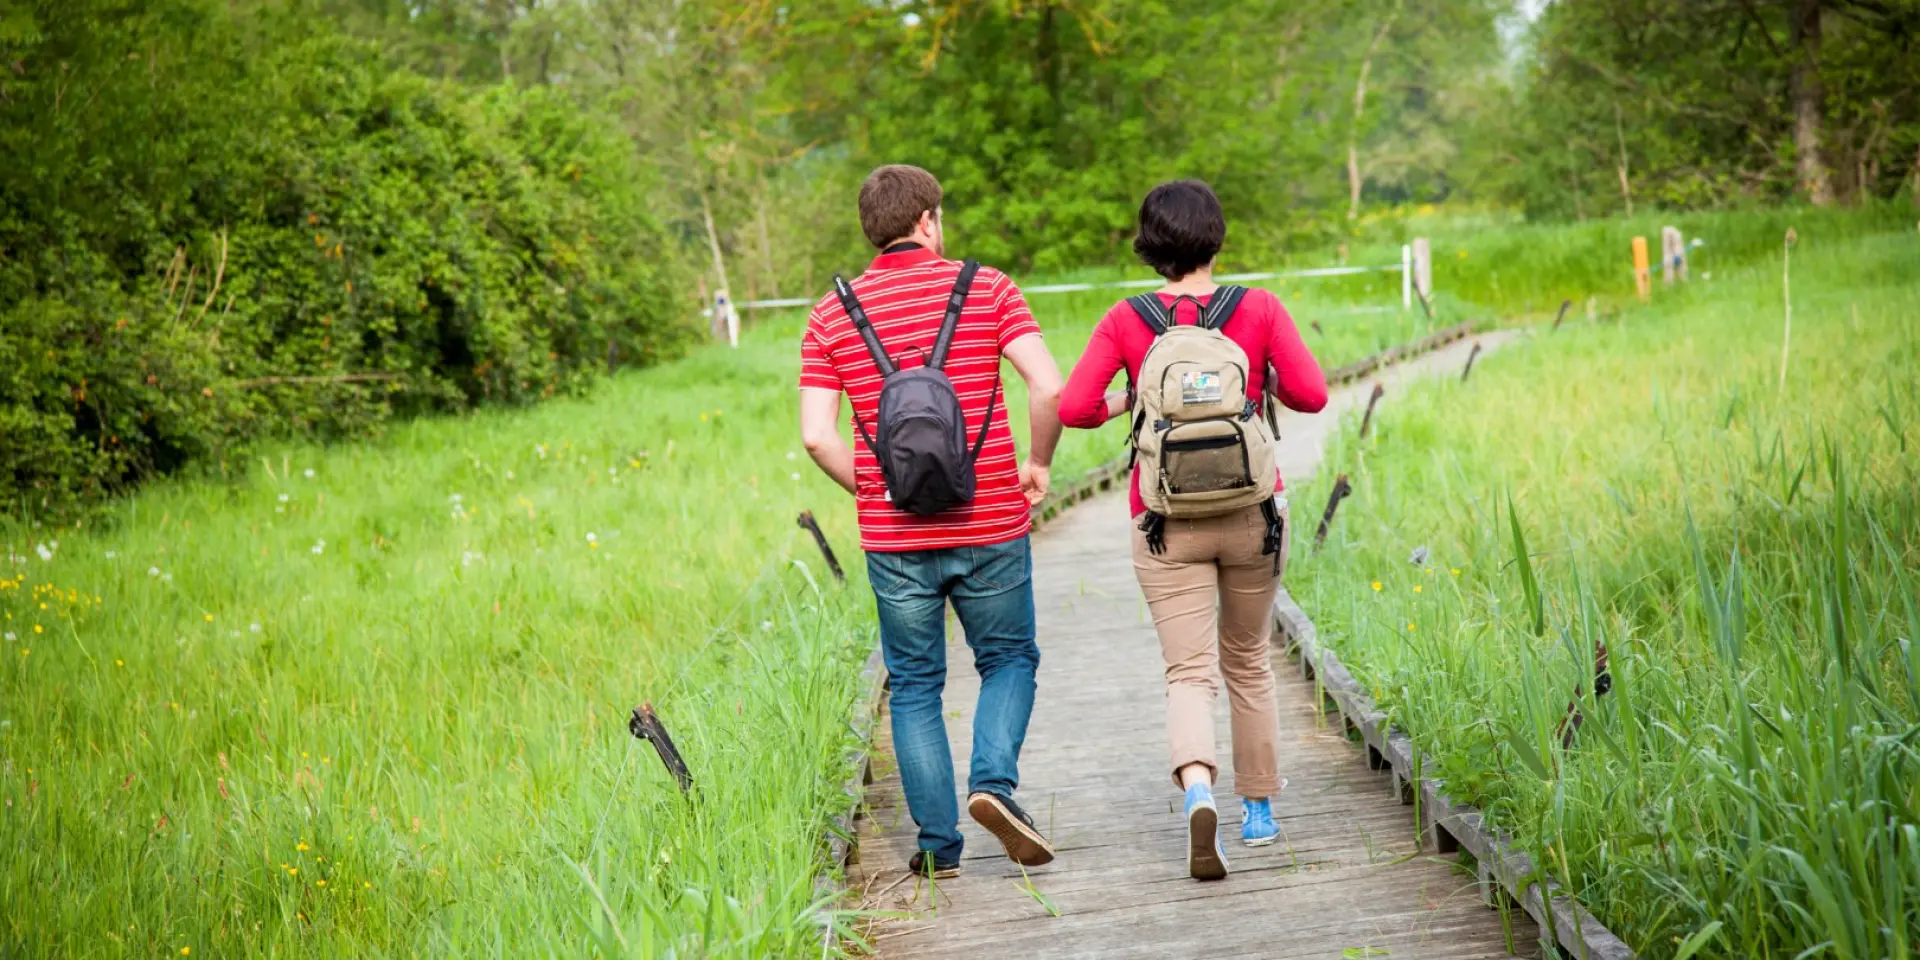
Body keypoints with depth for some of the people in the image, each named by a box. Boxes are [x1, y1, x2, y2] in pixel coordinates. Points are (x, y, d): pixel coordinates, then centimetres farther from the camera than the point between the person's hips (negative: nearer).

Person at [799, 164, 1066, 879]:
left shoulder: (831, 315, 2)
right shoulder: (985, 288, -1)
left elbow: (817, 435, -6)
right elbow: (1049, 387, -13)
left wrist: (872, 494, 9)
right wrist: (1038, 464, 4)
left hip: (894, 537, 1)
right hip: (991, 526, -1)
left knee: (915, 685, 13)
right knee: (1009, 659, 17)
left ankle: (937, 843, 10)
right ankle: (994, 780, -6)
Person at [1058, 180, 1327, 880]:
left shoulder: (1126, 322, -4)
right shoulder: (1259, 309, -4)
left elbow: (1072, 407, -9)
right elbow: (1311, 394, -8)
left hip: (1166, 522, -1)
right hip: (1252, 510, 1)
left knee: (1188, 672, -2)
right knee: (1247, 660, 20)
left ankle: (1197, 790, -29)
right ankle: (1259, 809, 27)